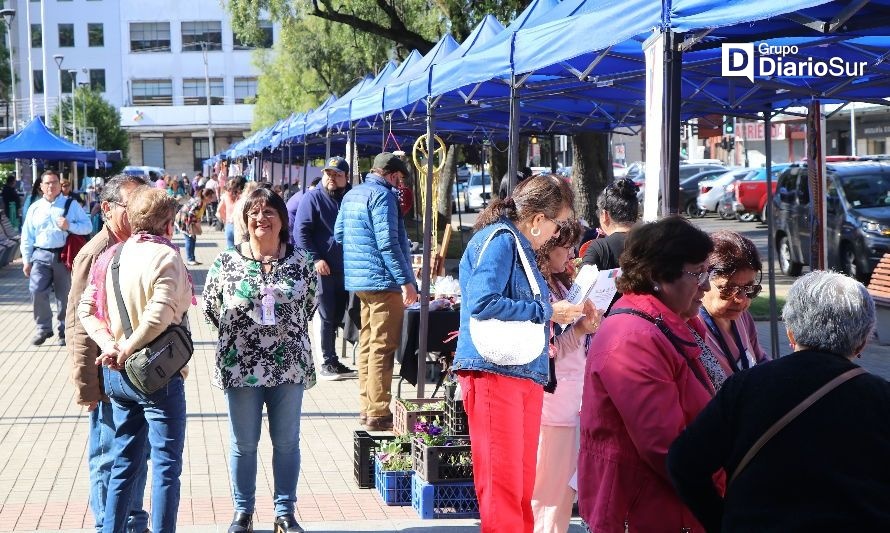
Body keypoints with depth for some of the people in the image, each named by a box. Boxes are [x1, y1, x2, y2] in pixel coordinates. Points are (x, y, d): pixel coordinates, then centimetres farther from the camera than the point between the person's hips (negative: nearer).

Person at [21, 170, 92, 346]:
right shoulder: (35, 207, 8)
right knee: (37, 291, -12)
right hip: (41, 255, 1)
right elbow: (27, 236, 10)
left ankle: (64, 331, 19)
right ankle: (43, 328, 5)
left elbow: (88, 226, -1)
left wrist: (69, 226, -18)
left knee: (64, 295, 7)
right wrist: (26, 260, 7)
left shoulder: (72, 205, 3)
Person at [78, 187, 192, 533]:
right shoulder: (165, 256, -14)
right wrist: (128, 350, -16)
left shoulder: (112, 256, 7)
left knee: (124, 462, 16)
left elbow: (86, 309, 3)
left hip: (116, 375, 7)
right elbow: (161, 314, -26)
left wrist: (110, 345, -5)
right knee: (166, 465, 2)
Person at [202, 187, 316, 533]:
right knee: (244, 444, 7)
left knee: (287, 441, 8)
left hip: (290, 365, 1)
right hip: (240, 367, -1)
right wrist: (238, 335, 8)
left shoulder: (299, 261, 1)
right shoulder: (226, 262, -3)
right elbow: (211, 309, 6)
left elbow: (310, 305, 11)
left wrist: (287, 333, 9)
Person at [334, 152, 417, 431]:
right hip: (383, 281, -9)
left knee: (367, 344, 15)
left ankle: (366, 407, 20)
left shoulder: (351, 195, 15)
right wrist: (405, 280, -20)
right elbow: (388, 242, -20)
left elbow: (338, 234, 21)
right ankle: (378, 414, -7)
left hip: (359, 281, 9)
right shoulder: (383, 195, -13)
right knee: (383, 348, -7)